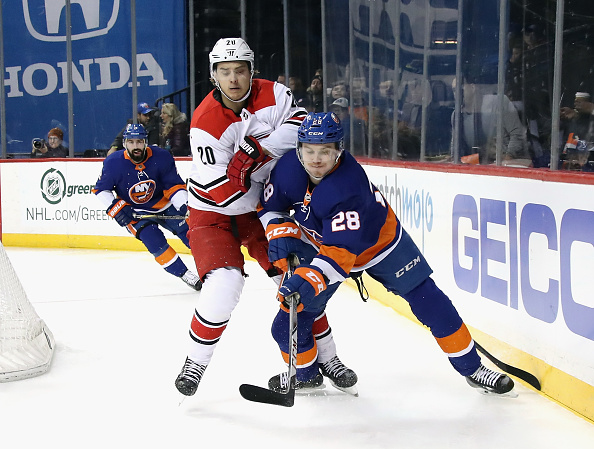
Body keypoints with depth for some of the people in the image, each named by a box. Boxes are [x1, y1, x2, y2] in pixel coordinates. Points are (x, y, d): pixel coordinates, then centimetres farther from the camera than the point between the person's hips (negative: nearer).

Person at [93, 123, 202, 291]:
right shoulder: (113, 163, -19)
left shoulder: (161, 157, -18)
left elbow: (174, 184, -11)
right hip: (134, 212, -2)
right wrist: (116, 209, -17)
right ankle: (184, 274, -13)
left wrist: (184, 206, -25)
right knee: (154, 240, -23)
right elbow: (101, 189, -6)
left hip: (163, 205, 2)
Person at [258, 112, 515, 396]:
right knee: (291, 315, -2)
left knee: (428, 300, -7)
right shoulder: (288, 168, -23)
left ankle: (471, 367, 8)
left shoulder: (350, 187, -40)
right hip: (317, 243, 4)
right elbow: (270, 205, -2)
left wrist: (308, 280, -58)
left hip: (378, 241, -4)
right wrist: (282, 233, -19)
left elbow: (340, 252, -45)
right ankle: (306, 372, 27)